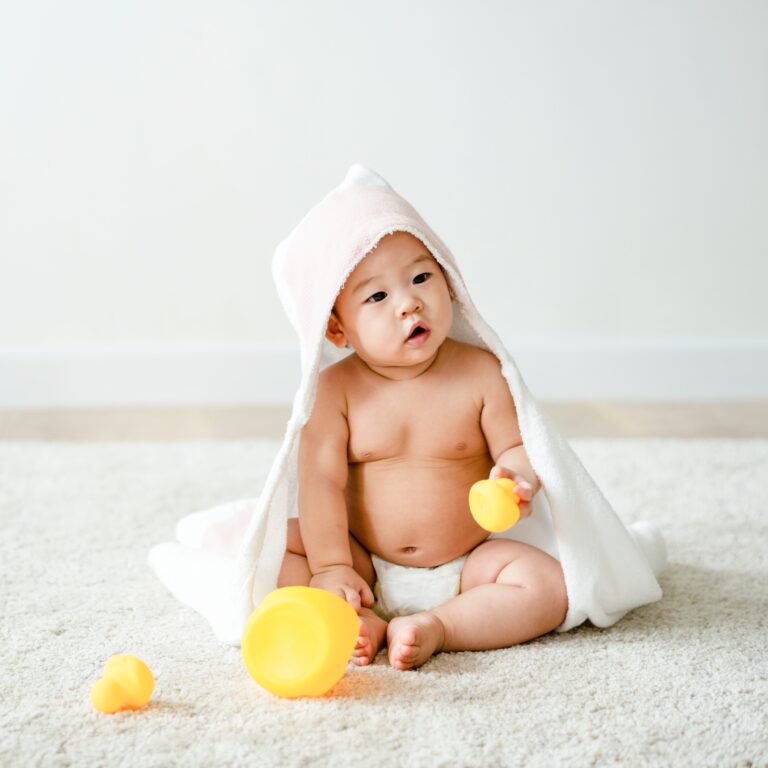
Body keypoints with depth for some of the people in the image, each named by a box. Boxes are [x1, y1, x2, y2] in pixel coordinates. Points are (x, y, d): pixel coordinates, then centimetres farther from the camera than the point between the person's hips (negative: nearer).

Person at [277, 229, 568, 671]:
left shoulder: (481, 373, -10)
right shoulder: (334, 389, -11)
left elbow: (516, 448, -6)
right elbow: (321, 479, -13)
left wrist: (518, 478, -29)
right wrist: (331, 566, -18)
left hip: (468, 567, 0)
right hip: (366, 569, 0)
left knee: (549, 586, -22)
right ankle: (362, 623, -25)